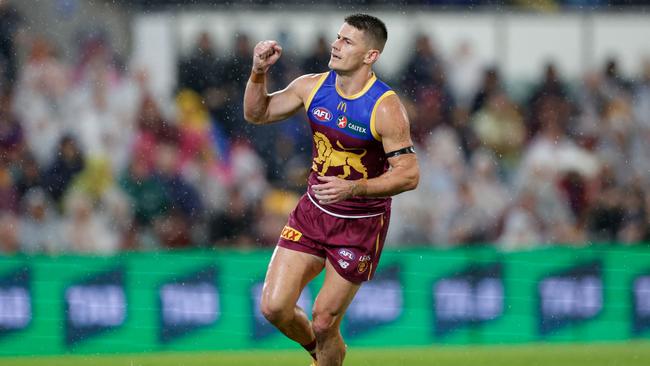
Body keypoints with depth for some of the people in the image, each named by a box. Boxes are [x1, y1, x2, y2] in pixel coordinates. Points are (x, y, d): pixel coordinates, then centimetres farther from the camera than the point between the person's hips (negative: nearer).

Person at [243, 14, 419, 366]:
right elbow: (256, 113, 8)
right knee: (274, 307, -4)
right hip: (313, 211, 5)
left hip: (360, 225, -5)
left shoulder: (385, 108, -20)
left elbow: (409, 175, -21)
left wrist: (351, 188, -31)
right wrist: (258, 72, -11)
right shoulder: (313, 86, -4)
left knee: (323, 322, -1)